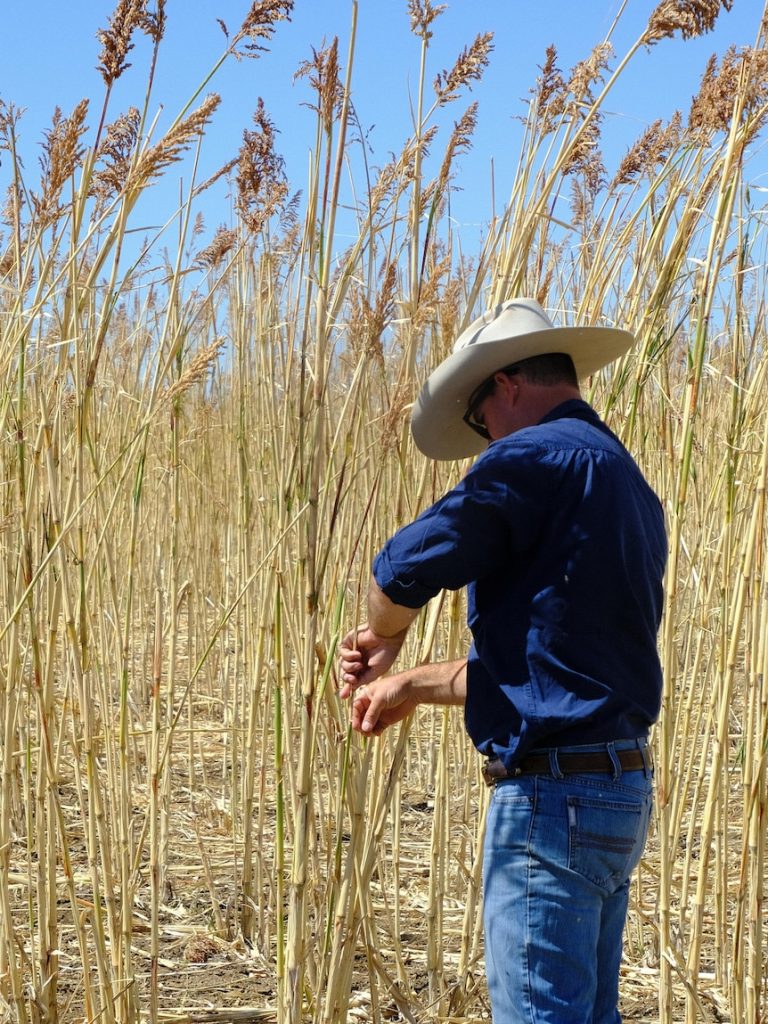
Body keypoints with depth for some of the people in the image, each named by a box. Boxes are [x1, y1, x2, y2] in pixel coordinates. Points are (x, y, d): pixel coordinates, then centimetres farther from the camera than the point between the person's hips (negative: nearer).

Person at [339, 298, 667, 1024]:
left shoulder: (539, 457, -13)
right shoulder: (627, 482, 17)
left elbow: (405, 569, -15)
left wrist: (382, 643, 8)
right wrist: (410, 686, 24)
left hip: (554, 796, -10)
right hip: (622, 787, 10)